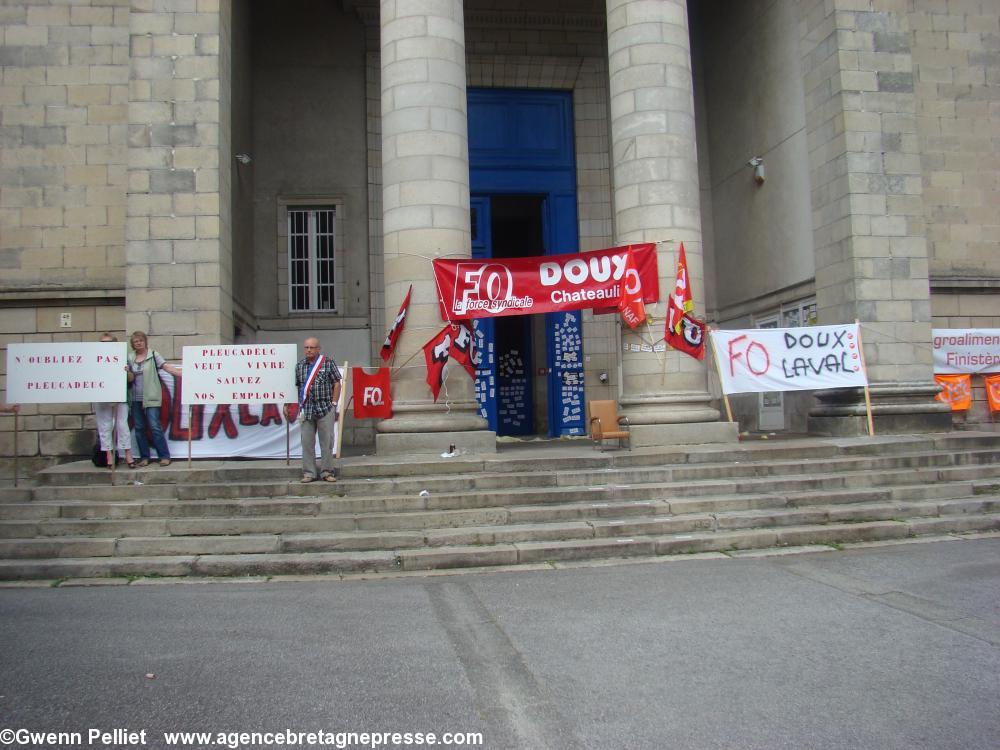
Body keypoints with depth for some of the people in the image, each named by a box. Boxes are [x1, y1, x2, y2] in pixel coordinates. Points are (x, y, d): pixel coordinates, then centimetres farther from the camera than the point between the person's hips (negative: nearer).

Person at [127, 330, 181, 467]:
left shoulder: (153, 356, 1)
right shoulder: (130, 358, 12)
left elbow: (168, 367, -9)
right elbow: (130, 379, 10)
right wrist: (127, 372, -12)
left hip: (150, 398, -4)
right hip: (135, 399, 4)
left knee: (155, 427, -9)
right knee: (139, 428, 6)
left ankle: (165, 456, -3)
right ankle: (144, 457, 13)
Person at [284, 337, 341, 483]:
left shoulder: (328, 363, 2)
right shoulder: (299, 365, 10)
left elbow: (336, 384, 1)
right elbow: (293, 386, 12)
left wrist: (334, 404, -4)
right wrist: (286, 405, 8)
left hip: (325, 409, -2)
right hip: (306, 409, 2)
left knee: (327, 442, 1)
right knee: (307, 442, 4)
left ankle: (327, 472, 10)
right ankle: (308, 472, 12)